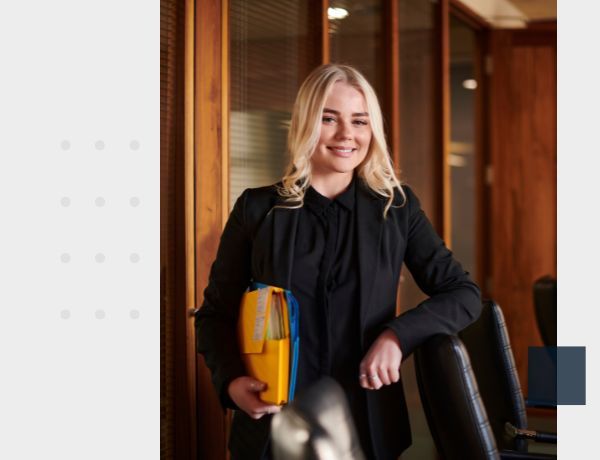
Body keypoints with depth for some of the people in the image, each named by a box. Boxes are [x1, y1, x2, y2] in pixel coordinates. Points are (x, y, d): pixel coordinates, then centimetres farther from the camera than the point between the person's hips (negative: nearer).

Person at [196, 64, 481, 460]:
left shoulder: (398, 207, 2)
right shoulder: (258, 209, -1)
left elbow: (464, 294, 1)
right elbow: (215, 313, 5)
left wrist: (397, 336, -16)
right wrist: (231, 381, -13)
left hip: (370, 426, 1)